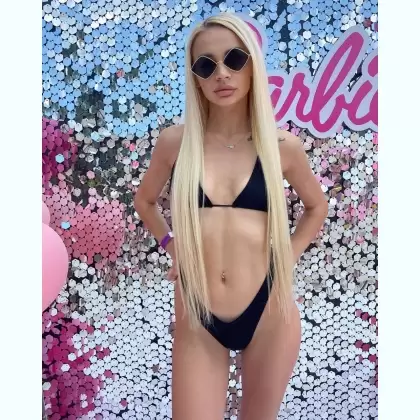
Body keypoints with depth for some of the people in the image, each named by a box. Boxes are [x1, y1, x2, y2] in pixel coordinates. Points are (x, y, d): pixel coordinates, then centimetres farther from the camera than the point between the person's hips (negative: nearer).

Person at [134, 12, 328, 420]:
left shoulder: (281, 145, -3)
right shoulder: (175, 141, -3)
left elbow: (316, 206, 16)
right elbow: (144, 200, 16)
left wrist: (288, 257, 5)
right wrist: (170, 244, 4)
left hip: (268, 311, 1)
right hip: (198, 317, 0)